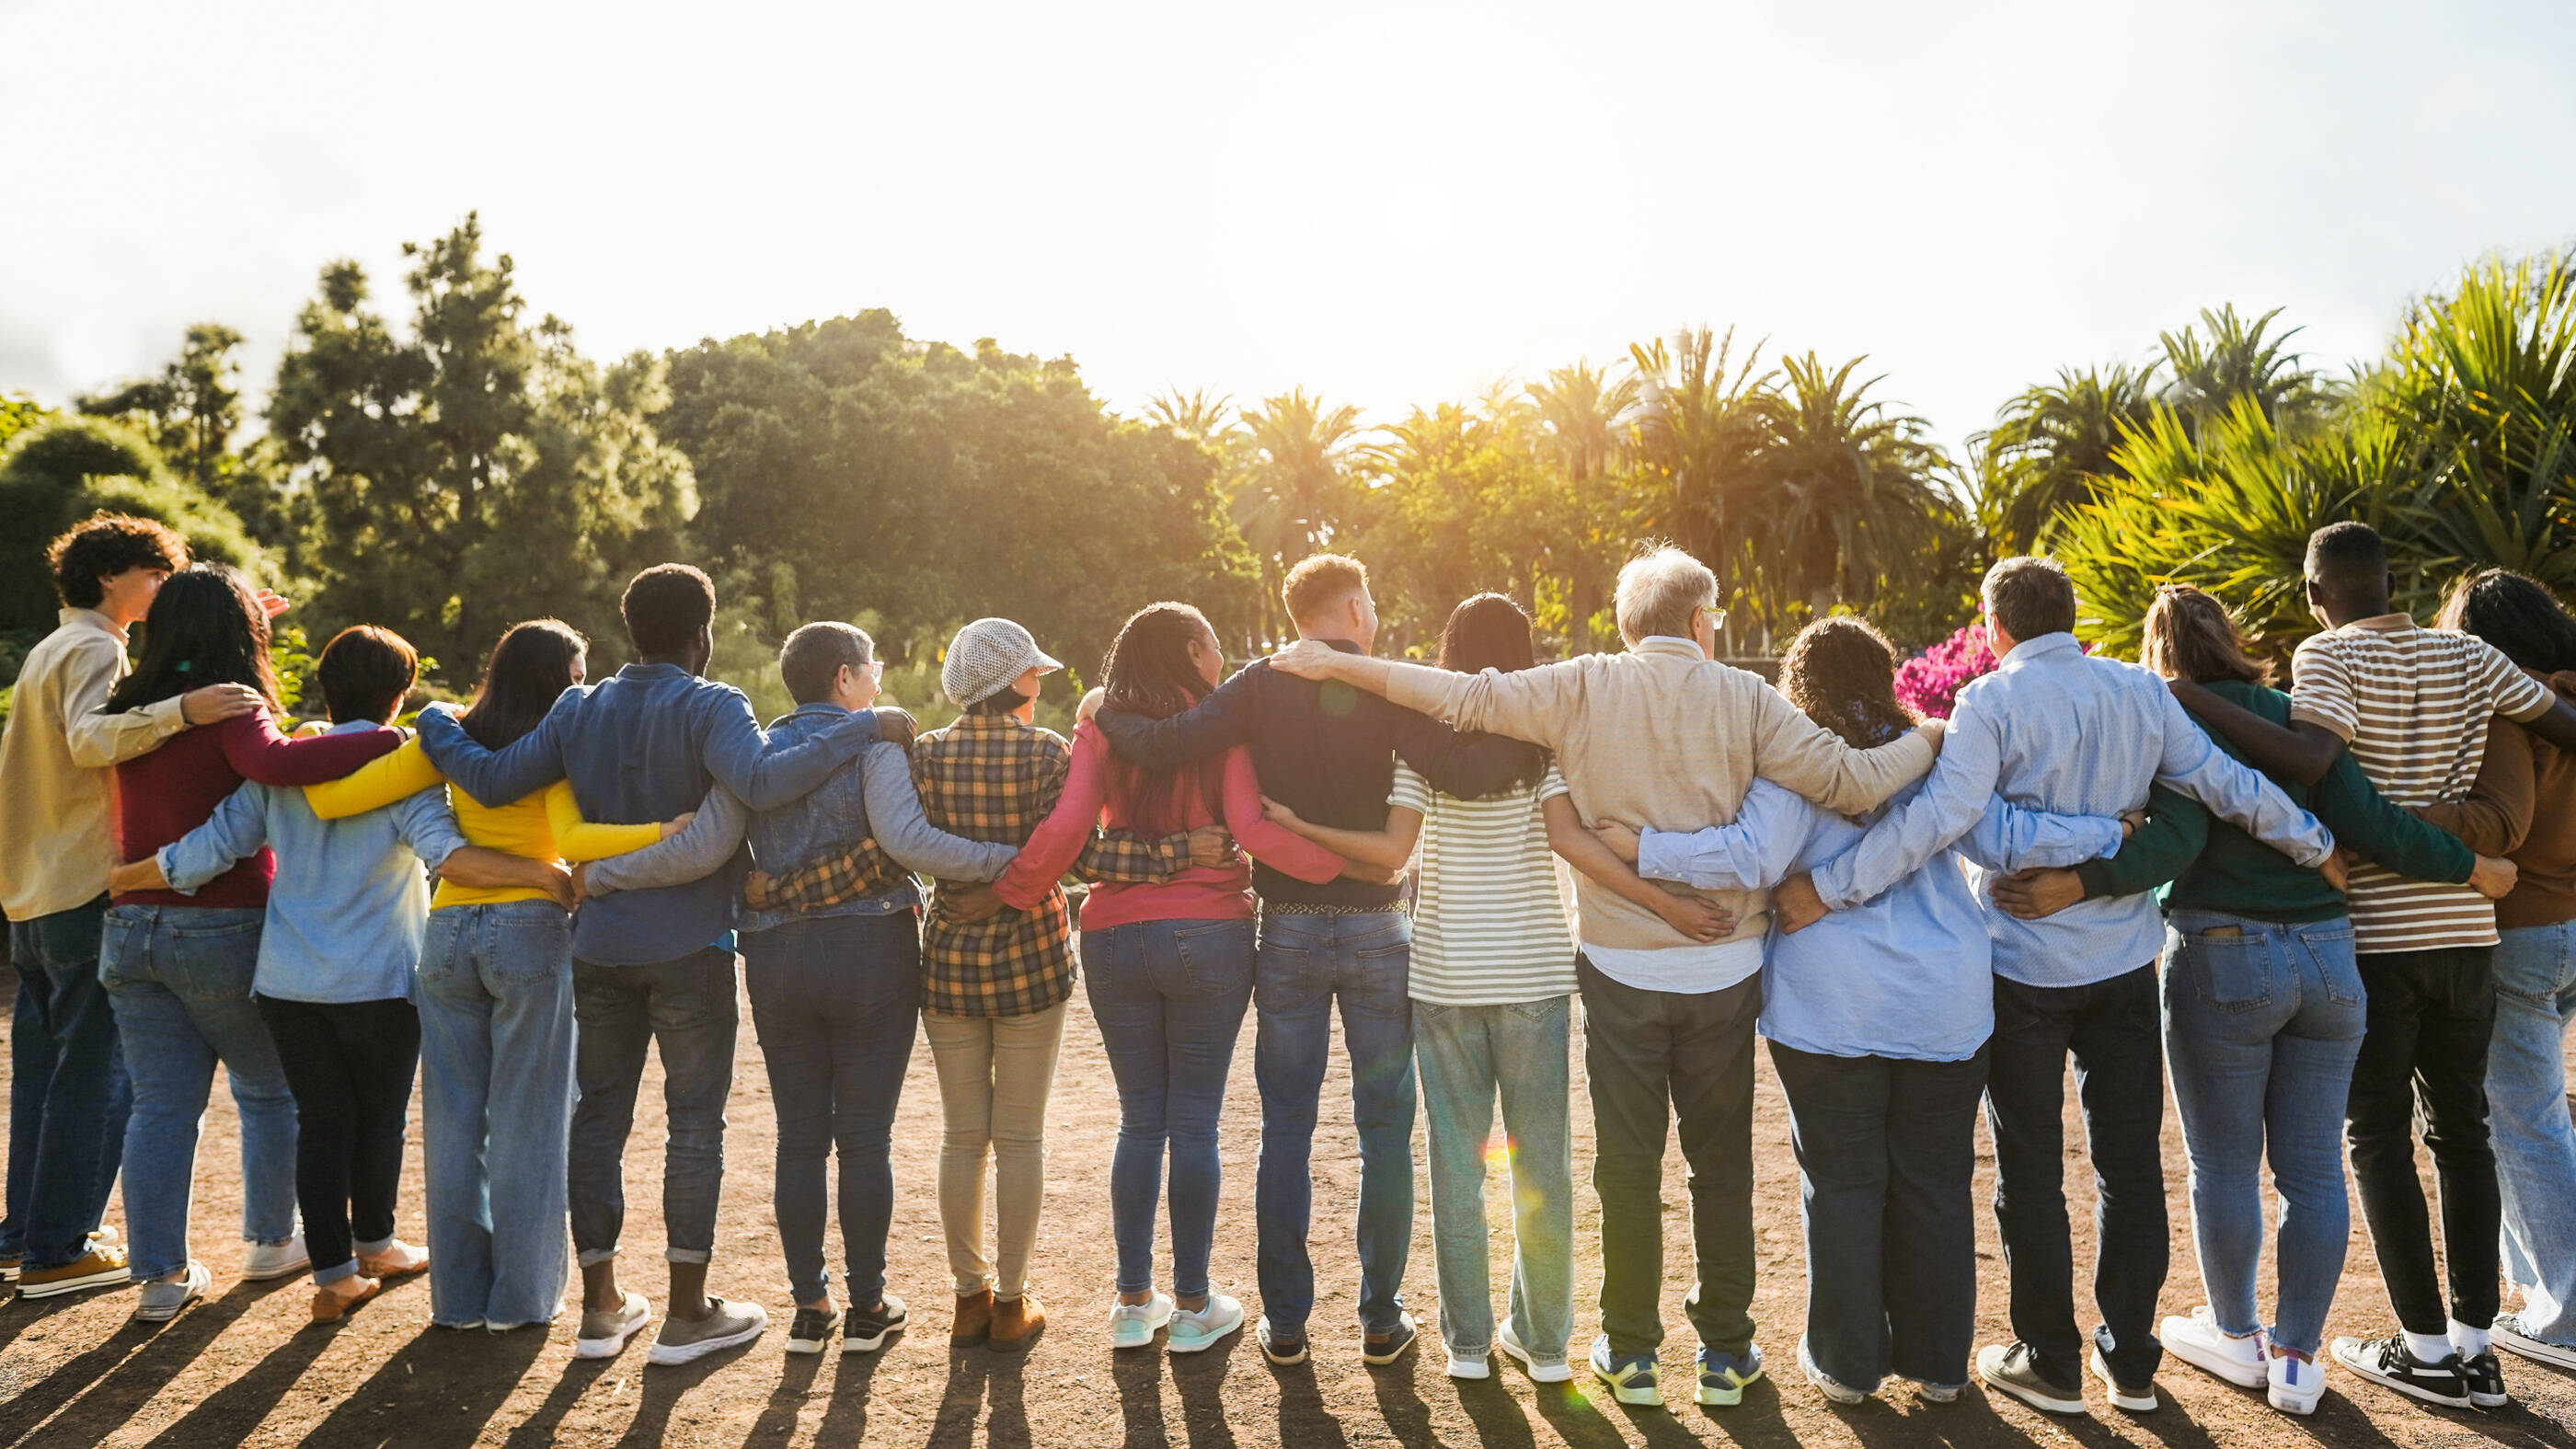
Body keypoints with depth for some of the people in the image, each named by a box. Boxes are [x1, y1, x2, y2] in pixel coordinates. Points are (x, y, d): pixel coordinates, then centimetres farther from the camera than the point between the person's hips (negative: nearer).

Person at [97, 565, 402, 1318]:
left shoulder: (130, 711, 6)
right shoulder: (229, 712, -14)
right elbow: (276, 764, -35)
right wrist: (390, 740, -33)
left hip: (131, 927, 6)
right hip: (222, 932, -5)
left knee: (161, 1106, 9)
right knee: (271, 1091, 15)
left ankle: (161, 1274, 11)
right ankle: (272, 1239, 27)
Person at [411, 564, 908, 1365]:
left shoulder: (579, 711, 6)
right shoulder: (709, 707, -11)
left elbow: (491, 781, 4)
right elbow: (761, 781, -30)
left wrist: (436, 725, 22)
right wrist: (862, 729, -26)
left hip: (598, 946, 5)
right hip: (688, 947, -5)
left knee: (598, 1113, 13)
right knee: (695, 1120, 4)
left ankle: (601, 1305, 20)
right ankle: (687, 1312, 10)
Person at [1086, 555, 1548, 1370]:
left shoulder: (1262, 687, -2)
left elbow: (1166, 748, -12)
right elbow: (1463, 772, -21)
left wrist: (1106, 715, 6)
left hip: (1289, 932, 2)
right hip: (1376, 930, -1)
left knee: (1285, 1131, 10)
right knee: (1384, 1132, 10)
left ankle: (1285, 1322, 16)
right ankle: (1382, 1319, 17)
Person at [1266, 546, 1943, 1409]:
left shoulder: (1584, 689, -6)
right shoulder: (1745, 699, -6)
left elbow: (1465, 697, -10)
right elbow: (1848, 782, -9)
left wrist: (1336, 665, -3)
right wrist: (1933, 741, 9)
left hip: (1620, 970, 0)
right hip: (1724, 971, 0)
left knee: (1627, 1163, 11)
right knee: (1721, 1165, 14)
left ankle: (1631, 1353, 20)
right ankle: (1726, 1352, 24)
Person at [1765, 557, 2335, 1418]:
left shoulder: (1992, 701, -13)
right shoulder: (2142, 693, 2)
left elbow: (1942, 813, -26)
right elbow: (2228, 786, 3)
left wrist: (1828, 888, -25)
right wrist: (2315, 847, 18)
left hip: (2026, 971, -5)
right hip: (2125, 963, 5)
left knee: (2031, 1171, 7)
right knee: (2130, 1162, 13)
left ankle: (2051, 1365, 17)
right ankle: (2130, 1362, 23)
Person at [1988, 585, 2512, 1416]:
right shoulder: (2297, 718, 7)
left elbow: (2177, 839, -21)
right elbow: (2370, 825, -1)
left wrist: (2079, 885, -28)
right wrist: (2474, 867, 11)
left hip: (2223, 958, -5)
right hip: (2327, 957, 5)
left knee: (2224, 1165, 10)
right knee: (2313, 1167, 11)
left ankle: (2236, 1335, 25)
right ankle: (2296, 1359, 20)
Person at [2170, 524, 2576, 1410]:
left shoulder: (2329, 655, -9)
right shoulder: (2466, 656, 6)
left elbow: (2309, 761, -27)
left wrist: (2189, 698, -26)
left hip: (2375, 932, -5)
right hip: (2465, 929, 5)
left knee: (2378, 1137, 5)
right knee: (2461, 1130, 13)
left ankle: (2426, 1349, 9)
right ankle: (2474, 1344, 17)